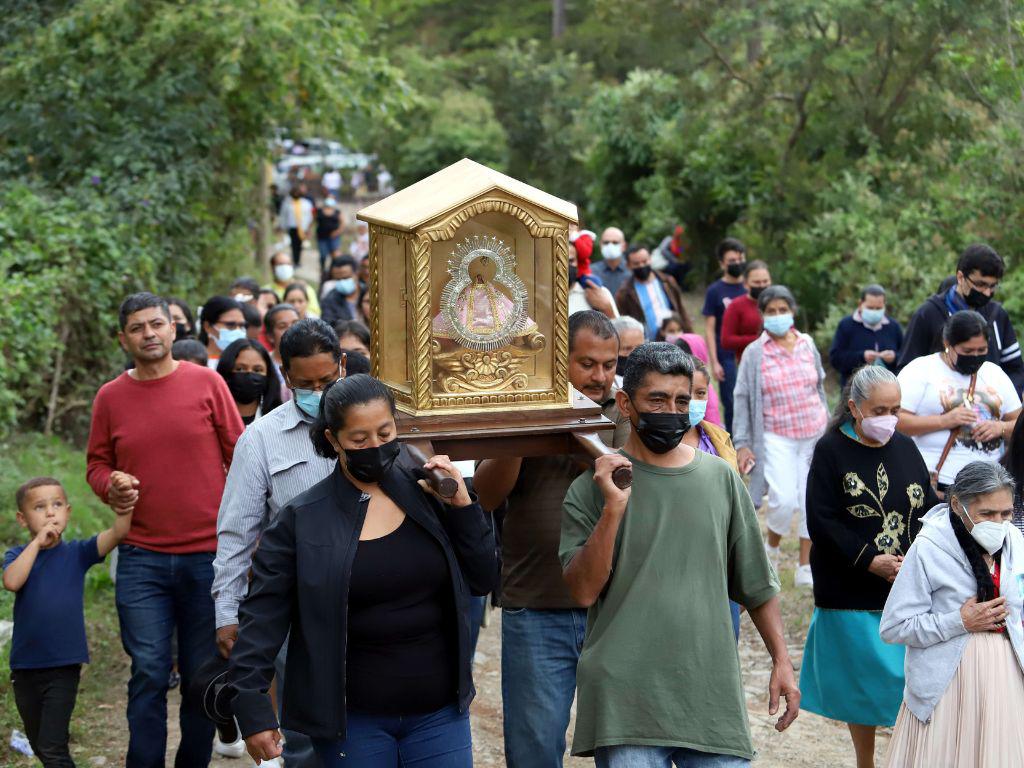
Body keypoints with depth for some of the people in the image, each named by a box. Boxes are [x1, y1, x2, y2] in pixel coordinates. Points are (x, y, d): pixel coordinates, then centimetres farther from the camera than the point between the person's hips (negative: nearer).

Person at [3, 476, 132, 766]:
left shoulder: (76, 553, -1)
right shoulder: (18, 555, 1)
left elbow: (117, 533, -17)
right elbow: (11, 582, -21)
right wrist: (38, 541, -19)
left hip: (64, 666, -3)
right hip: (25, 666, 3)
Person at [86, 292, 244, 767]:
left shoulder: (207, 383, 1)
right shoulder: (110, 397, 5)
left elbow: (239, 456, 3)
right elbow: (96, 463, 15)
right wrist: (110, 488, -8)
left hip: (209, 554, 0)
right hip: (142, 559, 1)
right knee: (148, 674, -2)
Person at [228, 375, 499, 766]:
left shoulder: (426, 491, 2)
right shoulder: (302, 519, -5)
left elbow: (482, 581, 5)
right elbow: (262, 617, -4)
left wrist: (462, 506, -7)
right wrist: (251, 708, -11)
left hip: (439, 713, 2)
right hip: (351, 721, -2)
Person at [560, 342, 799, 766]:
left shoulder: (721, 478, 10)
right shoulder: (592, 487, 1)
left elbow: (757, 585, 15)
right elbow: (583, 590, -8)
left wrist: (781, 661, 9)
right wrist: (613, 509, -17)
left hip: (713, 696, 3)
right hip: (626, 701, -3)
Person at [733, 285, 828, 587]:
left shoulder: (807, 345, 6)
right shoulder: (754, 353, -4)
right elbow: (742, 399, -1)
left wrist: (826, 424, 18)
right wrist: (742, 443, -5)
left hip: (813, 433, 3)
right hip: (776, 436, -3)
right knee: (784, 500, -15)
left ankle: (806, 567, 15)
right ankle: (772, 548, 16)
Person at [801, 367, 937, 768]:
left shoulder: (905, 448, 7)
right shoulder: (831, 451, -7)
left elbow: (930, 509, 10)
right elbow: (821, 523, -11)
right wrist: (870, 561, -16)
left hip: (910, 589, 4)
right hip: (852, 593, -3)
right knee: (862, 685, 6)